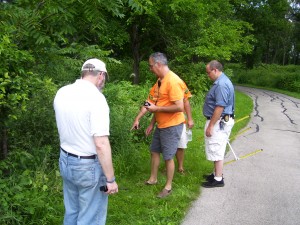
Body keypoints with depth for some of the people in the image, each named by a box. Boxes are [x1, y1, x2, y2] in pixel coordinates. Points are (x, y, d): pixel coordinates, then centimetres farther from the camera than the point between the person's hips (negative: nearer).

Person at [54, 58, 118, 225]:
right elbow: (101, 144, -24)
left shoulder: (61, 93, 1)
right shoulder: (96, 98, -22)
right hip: (89, 166, -7)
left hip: (65, 161, 7)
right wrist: (110, 179, -17)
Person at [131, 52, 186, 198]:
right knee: (154, 151, 19)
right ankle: (153, 179, 37)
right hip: (161, 125, 9)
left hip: (172, 126, -9)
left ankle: (168, 187, 20)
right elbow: (151, 101, 11)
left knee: (168, 157, 3)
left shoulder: (173, 81, -23)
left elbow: (179, 107, -28)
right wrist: (137, 119, 10)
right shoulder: (159, 81, 7)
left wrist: (157, 109, -21)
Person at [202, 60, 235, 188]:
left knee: (216, 150, -3)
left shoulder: (221, 85, -21)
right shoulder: (221, 82, 12)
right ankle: (217, 173, 30)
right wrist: (211, 124, 21)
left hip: (219, 122, -10)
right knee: (217, 150, 18)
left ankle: (218, 179, 6)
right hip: (220, 121, 10)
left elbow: (220, 107, -26)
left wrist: (210, 126, -22)